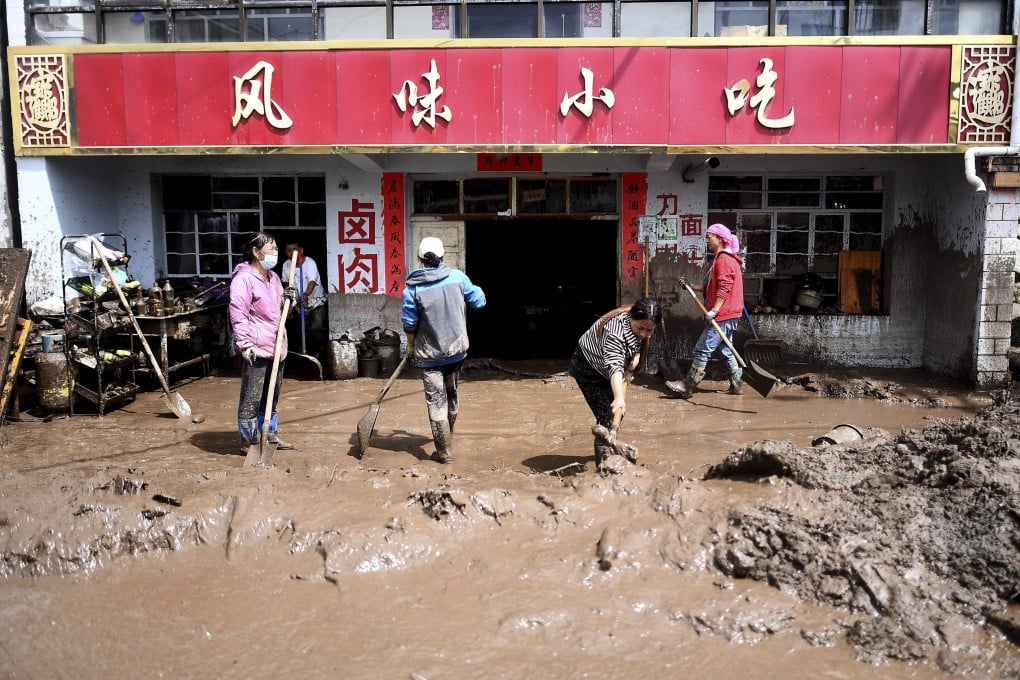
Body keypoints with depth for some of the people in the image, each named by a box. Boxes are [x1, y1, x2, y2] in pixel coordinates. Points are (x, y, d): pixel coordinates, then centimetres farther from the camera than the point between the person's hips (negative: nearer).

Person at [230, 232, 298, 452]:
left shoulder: (273, 277, 15)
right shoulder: (244, 278, -13)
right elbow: (238, 315, -18)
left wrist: (289, 300, 6)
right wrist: (245, 344, -22)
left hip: (276, 346, 9)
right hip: (256, 349, -9)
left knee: (272, 395, 17)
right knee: (252, 397, -2)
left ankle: (270, 434, 28)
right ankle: (248, 440, 8)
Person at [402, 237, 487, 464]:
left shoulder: (412, 288, -13)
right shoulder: (458, 277, -7)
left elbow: (409, 325, -7)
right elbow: (479, 301, 3)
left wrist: (411, 347, 10)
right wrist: (476, 290, 24)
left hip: (429, 354, -3)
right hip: (457, 350, 4)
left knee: (436, 401, 3)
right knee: (452, 394, 21)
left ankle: (444, 451, 5)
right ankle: (448, 438, 40)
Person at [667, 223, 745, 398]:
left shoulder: (724, 259, -13)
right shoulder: (719, 259, 21)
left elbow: (725, 288, -22)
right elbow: (709, 287, 22)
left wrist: (714, 310, -24)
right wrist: (690, 286, 12)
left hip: (722, 315, -11)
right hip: (724, 315, 11)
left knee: (702, 350, -8)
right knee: (725, 350, 15)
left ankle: (687, 387, -4)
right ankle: (736, 384, 20)